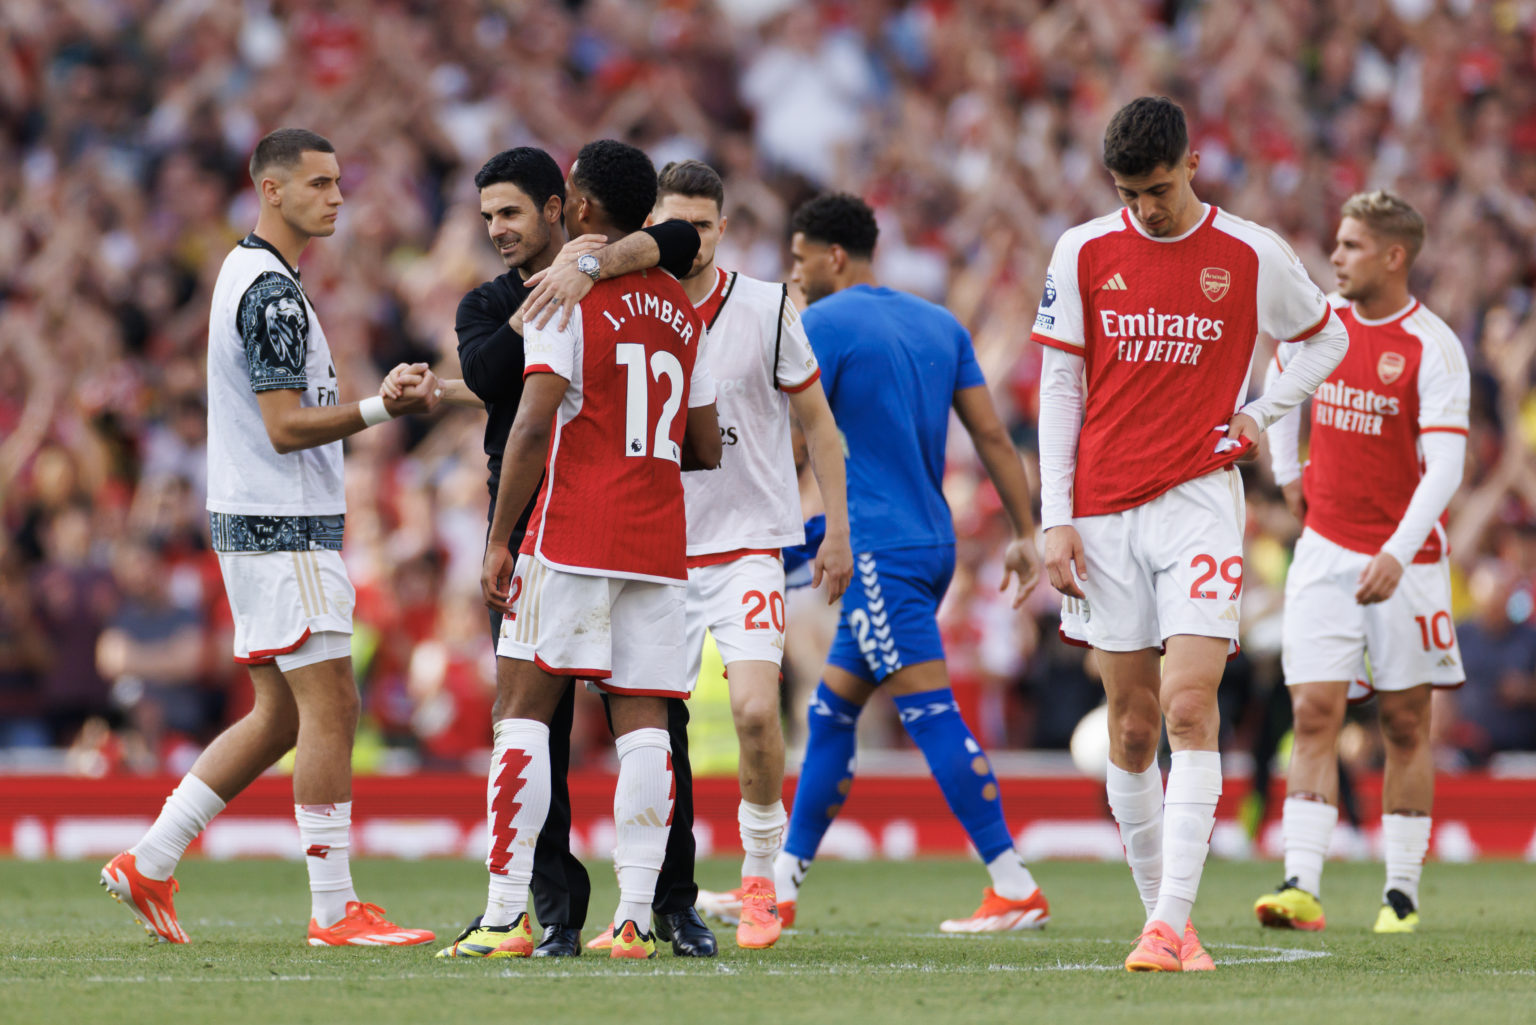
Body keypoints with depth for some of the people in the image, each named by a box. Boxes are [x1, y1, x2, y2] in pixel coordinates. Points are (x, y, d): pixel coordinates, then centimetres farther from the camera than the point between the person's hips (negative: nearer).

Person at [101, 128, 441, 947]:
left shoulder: (247, 274, 17)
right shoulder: (272, 292, -15)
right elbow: (286, 427, -19)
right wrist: (383, 409, -22)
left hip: (257, 521, 10)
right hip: (283, 528, -10)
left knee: (280, 715, 13)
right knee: (329, 704, -7)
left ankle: (149, 863, 13)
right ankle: (334, 911, -5)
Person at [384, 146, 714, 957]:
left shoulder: (622, 283, 7)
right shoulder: (486, 306, 12)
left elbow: (681, 239, -13)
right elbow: (485, 373, -9)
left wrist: (590, 267, -24)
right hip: (529, 531, 1)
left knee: (657, 715, -2)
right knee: (535, 724, -1)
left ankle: (674, 901, 6)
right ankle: (555, 908, 4)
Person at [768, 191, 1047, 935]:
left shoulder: (821, 325, -7)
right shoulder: (939, 324, 14)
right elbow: (991, 435, 11)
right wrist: (1025, 533, 13)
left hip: (877, 548, -9)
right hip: (932, 543, 9)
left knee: (931, 711, -11)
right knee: (831, 708, 15)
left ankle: (1015, 889, -16)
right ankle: (781, 884, 18)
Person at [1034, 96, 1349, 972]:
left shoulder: (1252, 256, 0)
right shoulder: (1084, 254, 3)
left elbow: (1327, 339, 17)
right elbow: (1059, 388, 7)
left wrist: (1261, 414, 2)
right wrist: (1056, 519, 1)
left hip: (1199, 499, -2)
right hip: (1104, 510, 2)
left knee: (1189, 706, -15)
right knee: (1133, 725, 4)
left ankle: (1172, 923, -19)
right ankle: (1159, 909, 15)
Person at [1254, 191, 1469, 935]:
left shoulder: (1433, 349, -12)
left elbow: (1443, 467, -18)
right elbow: (1284, 376, 27)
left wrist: (1397, 554, -29)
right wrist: (1286, 470, 22)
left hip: (1405, 558, -3)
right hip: (1326, 547, 3)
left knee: (1405, 724, 3)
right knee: (1314, 712, -8)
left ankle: (1402, 893, 11)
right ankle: (1302, 887, -15)